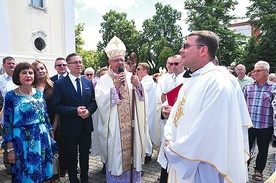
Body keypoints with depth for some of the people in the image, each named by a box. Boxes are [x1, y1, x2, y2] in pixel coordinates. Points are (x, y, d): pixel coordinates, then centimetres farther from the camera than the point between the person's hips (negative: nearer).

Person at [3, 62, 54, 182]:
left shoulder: (39, 93, 3)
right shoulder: (11, 95, -7)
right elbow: (7, 123, -7)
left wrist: (51, 132, 8)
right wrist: (10, 149, -9)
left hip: (42, 138, 3)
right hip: (22, 140, -3)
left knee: (41, 173, 15)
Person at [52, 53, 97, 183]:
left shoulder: (88, 82, 4)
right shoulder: (59, 83, -9)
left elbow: (94, 101, 6)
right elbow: (56, 106, -13)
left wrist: (89, 110, -14)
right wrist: (75, 110, -22)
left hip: (86, 126, 4)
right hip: (70, 127, -4)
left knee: (85, 155, 19)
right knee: (71, 157, 13)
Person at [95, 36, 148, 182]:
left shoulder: (131, 76, 5)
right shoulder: (104, 80, -2)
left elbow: (141, 99, 3)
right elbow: (101, 102, -14)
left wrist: (138, 86, -15)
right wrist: (115, 87, -20)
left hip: (131, 126, 3)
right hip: (113, 127, -2)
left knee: (132, 153, 11)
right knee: (116, 157, 6)